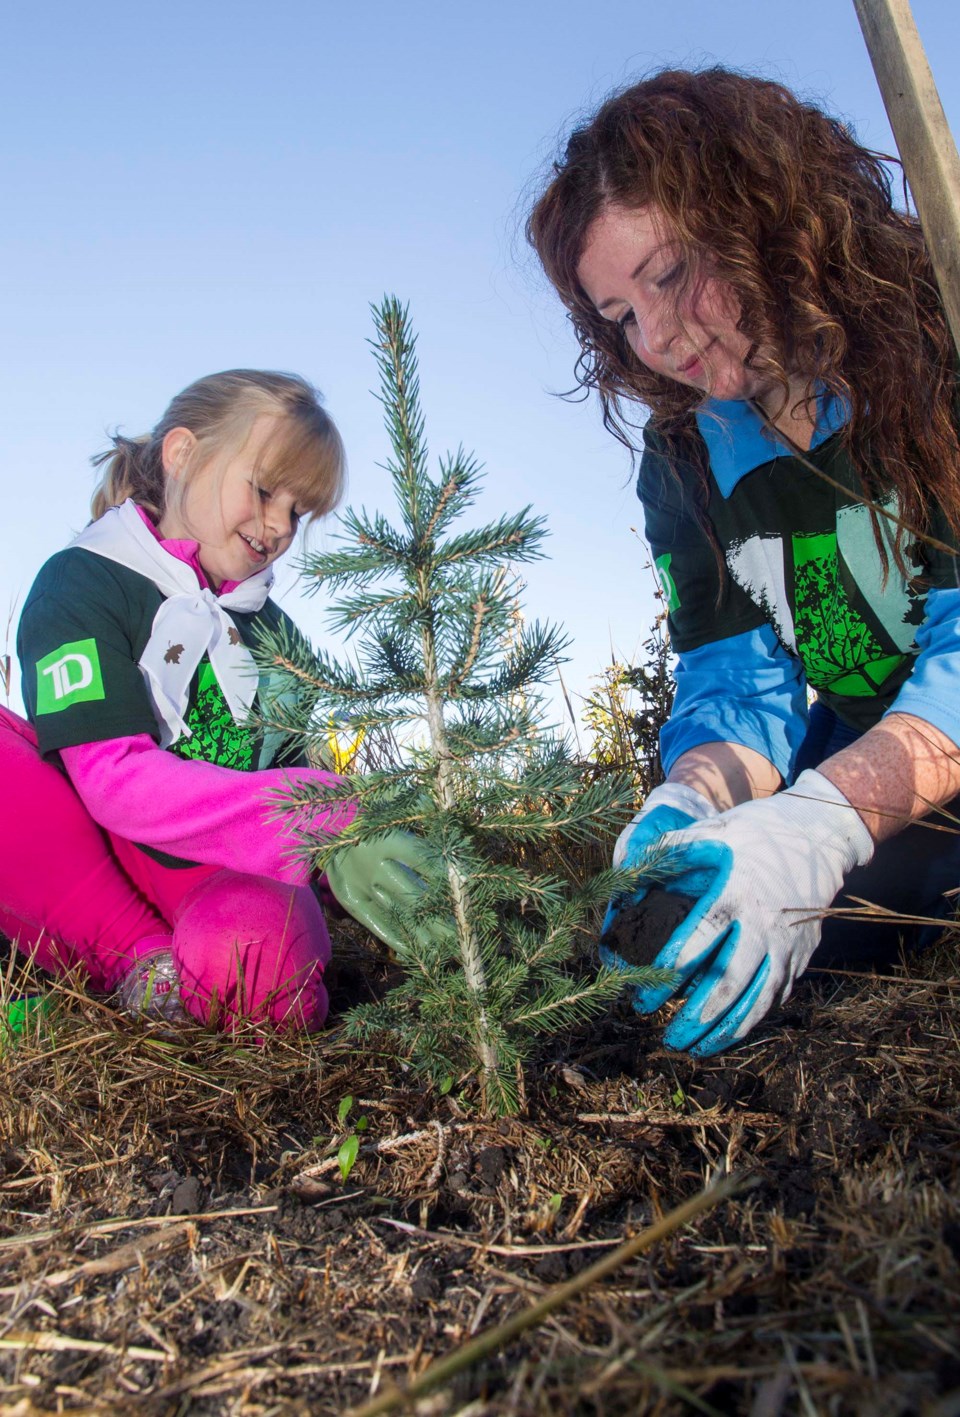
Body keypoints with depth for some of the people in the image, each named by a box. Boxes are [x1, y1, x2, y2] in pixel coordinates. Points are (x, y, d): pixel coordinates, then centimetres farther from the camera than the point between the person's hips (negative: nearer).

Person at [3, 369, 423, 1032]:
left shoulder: (274, 630, 18)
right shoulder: (81, 582, -1)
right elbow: (116, 778, -16)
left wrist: (337, 842, -10)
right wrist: (322, 826, -26)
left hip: (232, 878, 1)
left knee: (258, 947, -37)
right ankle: (138, 958, -19)